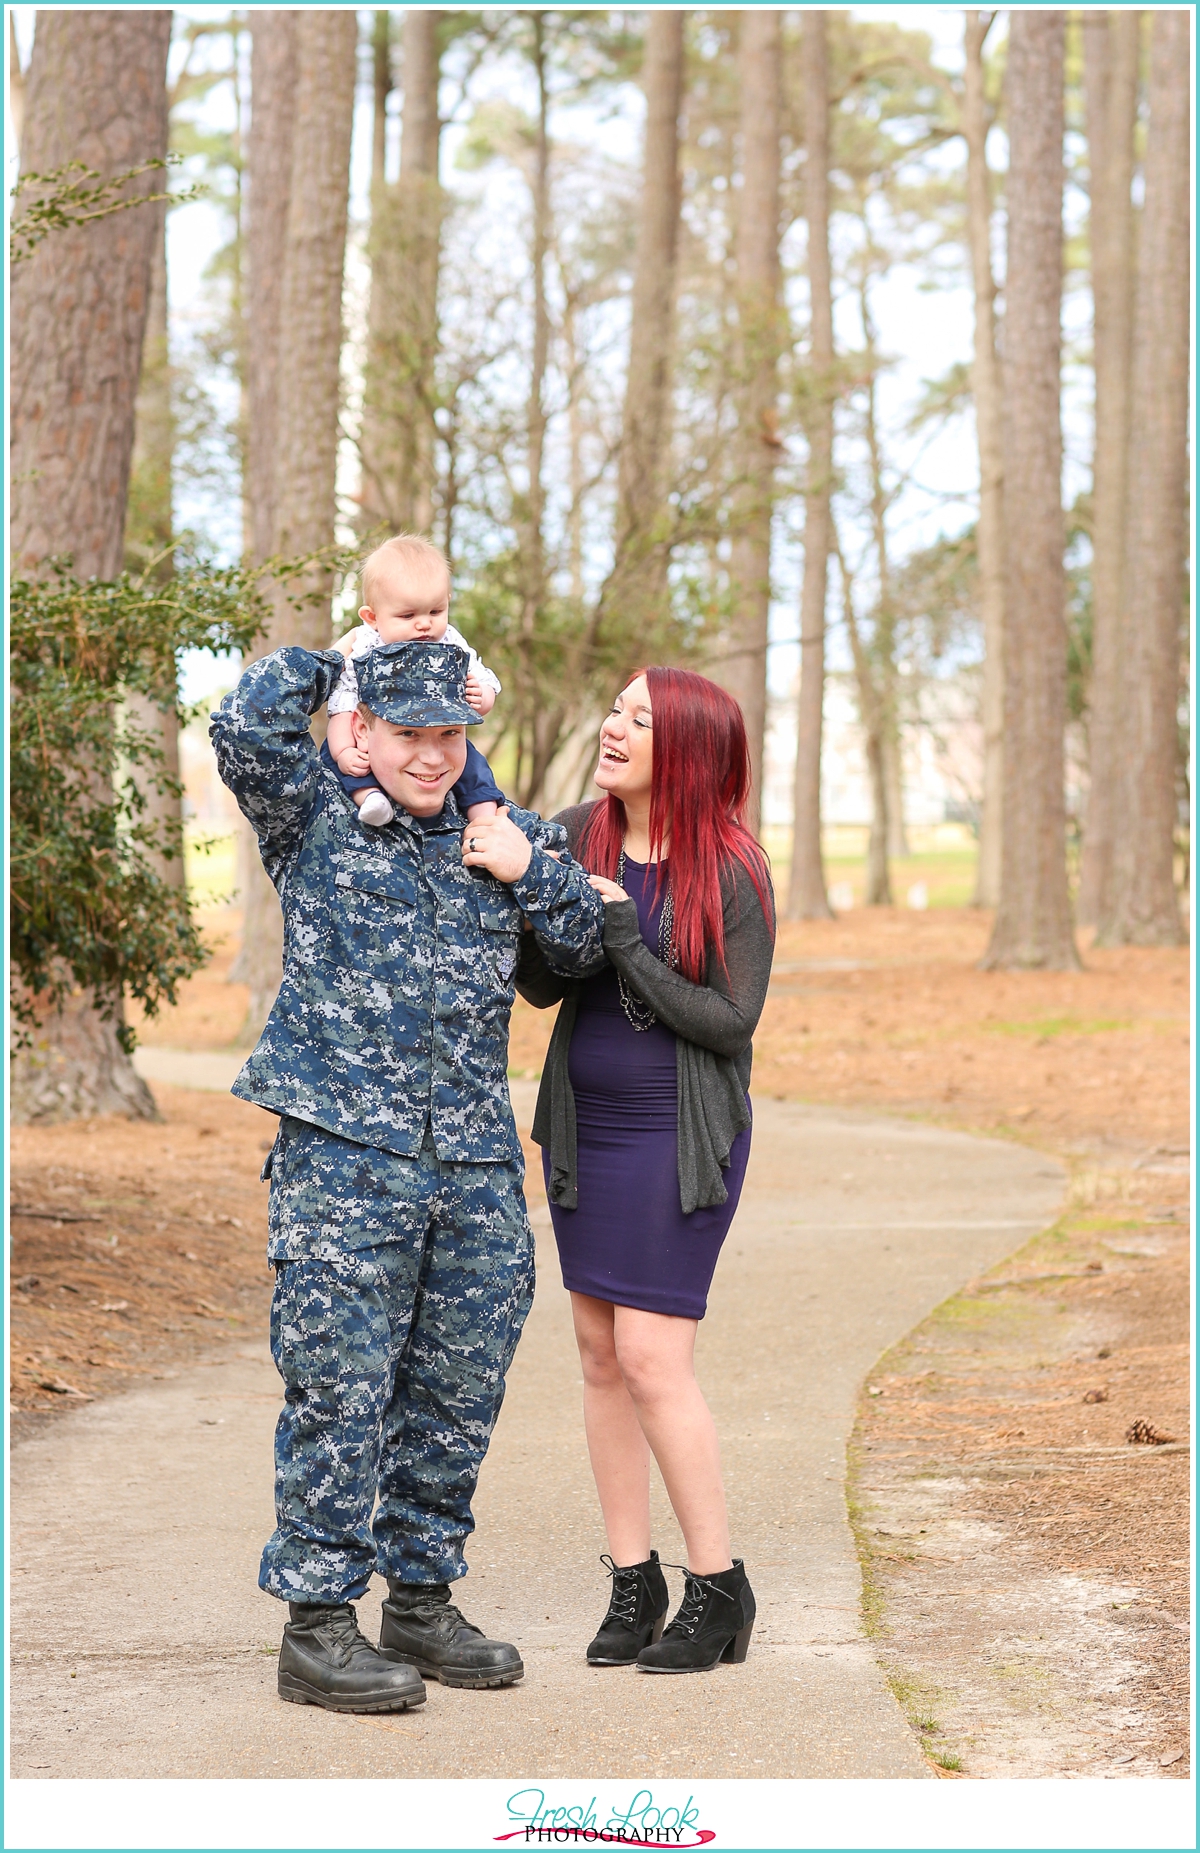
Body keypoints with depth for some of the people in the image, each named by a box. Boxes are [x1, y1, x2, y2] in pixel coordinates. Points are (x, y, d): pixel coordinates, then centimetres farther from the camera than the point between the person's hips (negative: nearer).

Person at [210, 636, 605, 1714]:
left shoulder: (501, 832, 13)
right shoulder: (314, 818, 1)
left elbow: (585, 948, 17)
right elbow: (251, 725, -16)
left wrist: (531, 872, 0)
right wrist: (337, 653, -2)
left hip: (478, 1162, 5)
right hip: (343, 1152, -5)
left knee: (457, 1395, 10)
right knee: (340, 1392, -5)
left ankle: (423, 1603, 23)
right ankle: (317, 1626, 2)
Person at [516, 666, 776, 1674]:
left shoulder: (732, 870, -12)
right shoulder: (579, 835, 2)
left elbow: (733, 1021, -14)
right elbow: (539, 989, 2)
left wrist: (629, 947, -21)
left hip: (682, 1134, -6)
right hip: (586, 1125, 6)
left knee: (652, 1357, -10)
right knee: (601, 1354, 8)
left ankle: (718, 1586, 3)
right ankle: (634, 1582, 17)